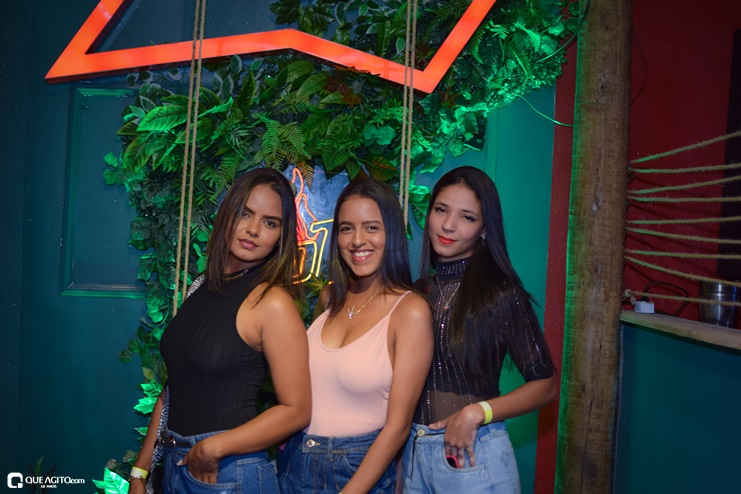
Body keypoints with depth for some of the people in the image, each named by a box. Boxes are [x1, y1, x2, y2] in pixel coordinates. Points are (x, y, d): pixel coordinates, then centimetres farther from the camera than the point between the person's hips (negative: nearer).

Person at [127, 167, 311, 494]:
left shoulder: (273, 302, -16)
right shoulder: (201, 288, 3)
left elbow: (296, 410, -16)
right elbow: (174, 387, 7)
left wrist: (215, 447, -18)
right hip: (173, 465, 6)